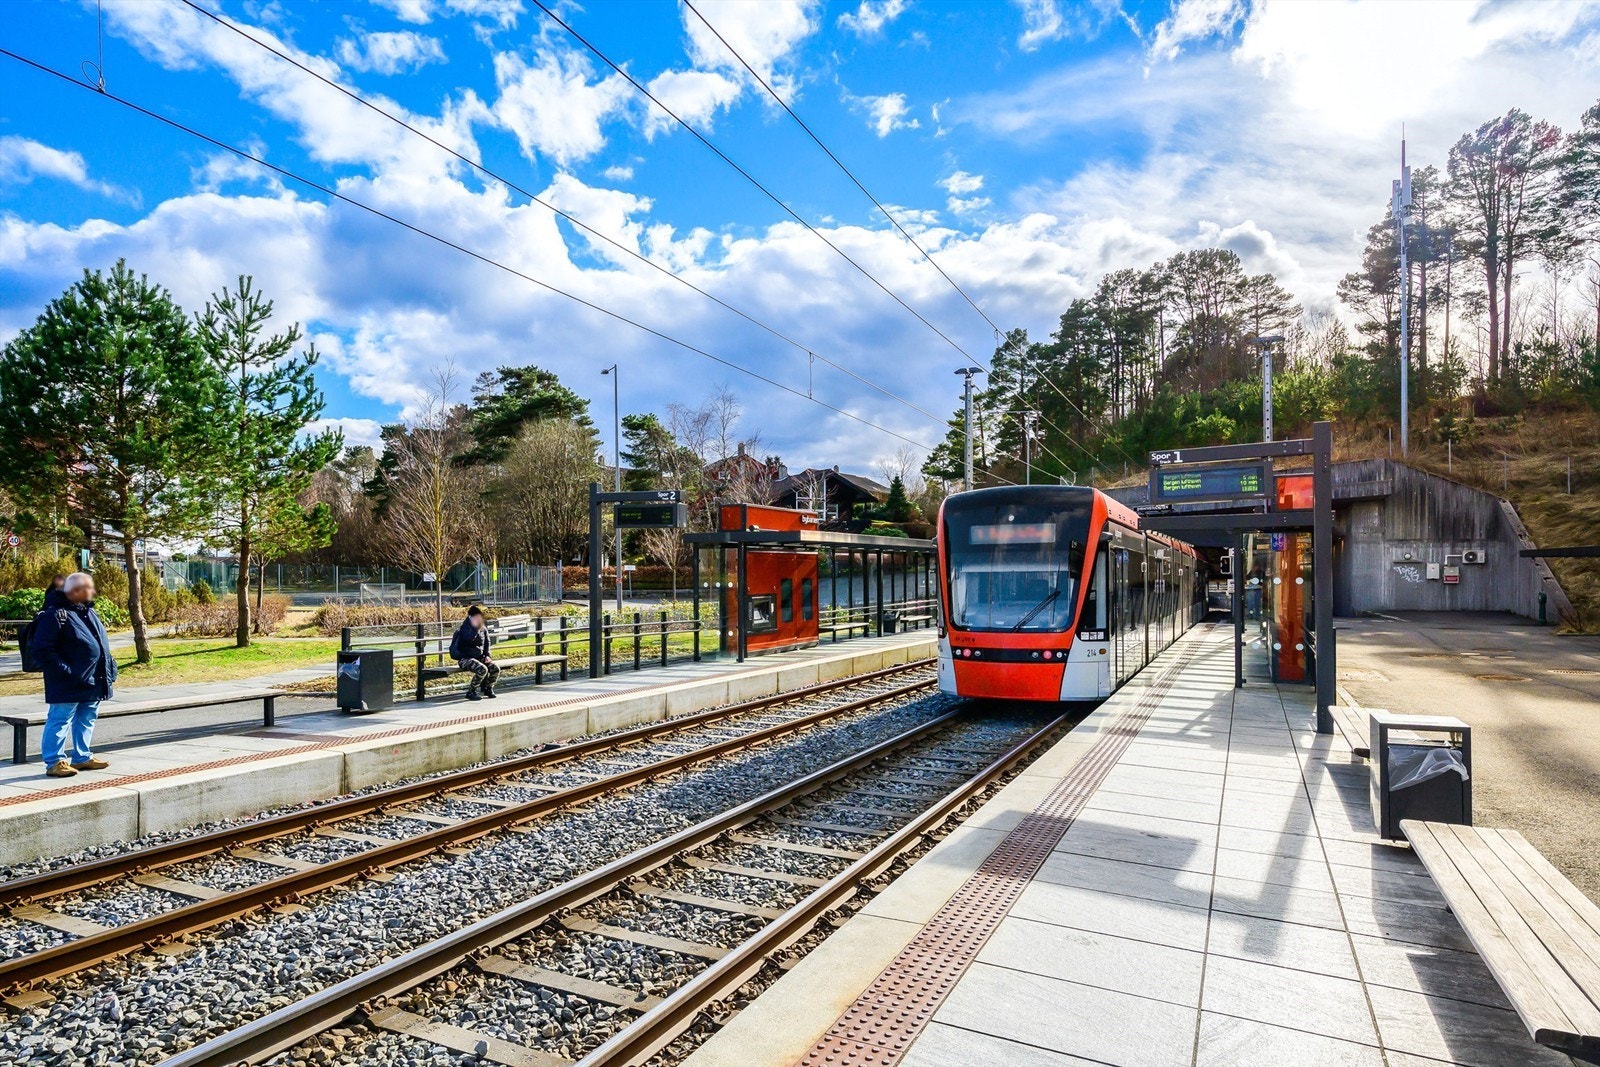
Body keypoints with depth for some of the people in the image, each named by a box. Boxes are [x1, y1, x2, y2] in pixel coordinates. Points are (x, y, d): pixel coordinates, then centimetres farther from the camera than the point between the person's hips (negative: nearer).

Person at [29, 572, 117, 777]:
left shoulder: (89, 611, 14)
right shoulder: (55, 614, -14)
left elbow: (101, 642, 24)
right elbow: (43, 650, -17)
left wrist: (108, 667, 13)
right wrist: (65, 672, -20)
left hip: (93, 681, 9)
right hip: (69, 684, -9)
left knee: (86, 720, 16)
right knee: (60, 720, -1)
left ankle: (82, 757, 26)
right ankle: (55, 762, 7)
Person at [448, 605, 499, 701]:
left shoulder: (483, 628, 8)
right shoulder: (465, 627, -11)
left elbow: (486, 643, 20)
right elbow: (468, 639, -32)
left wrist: (487, 656, 6)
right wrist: (476, 627, -34)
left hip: (479, 658, 6)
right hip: (465, 659, -6)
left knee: (496, 668, -17)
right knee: (482, 669, -32)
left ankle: (488, 688, 6)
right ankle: (471, 692, -15)